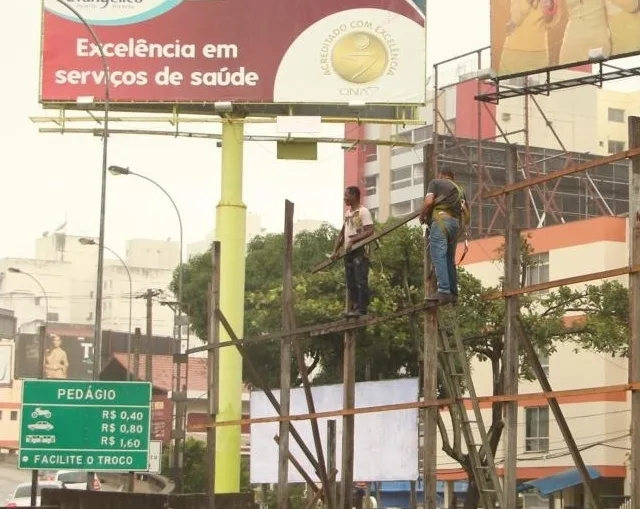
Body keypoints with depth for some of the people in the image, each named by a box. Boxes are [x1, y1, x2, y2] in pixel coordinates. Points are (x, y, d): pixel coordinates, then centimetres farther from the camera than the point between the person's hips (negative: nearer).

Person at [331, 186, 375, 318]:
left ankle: (362, 309, -11)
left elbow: (370, 231, -16)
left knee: (361, 281, -10)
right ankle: (353, 307, 10)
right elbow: (342, 233, 21)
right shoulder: (347, 213, 19)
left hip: (360, 251, -8)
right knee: (350, 282, 8)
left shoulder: (363, 212, -6)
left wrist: (353, 240, -22)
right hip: (348, 252, 9)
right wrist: (335, 250, 12)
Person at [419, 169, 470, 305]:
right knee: (450, 259, 12)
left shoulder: (435, 182, 12)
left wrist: (422, 216, 11)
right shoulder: (459, 189, 28)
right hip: (456, 222, 6)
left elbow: (428, 202, -3)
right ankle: (453, 293, 7)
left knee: (439, 257, -13)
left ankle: (444, 291, -25)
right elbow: (466, 212, 19)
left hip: (441, 218, -6)